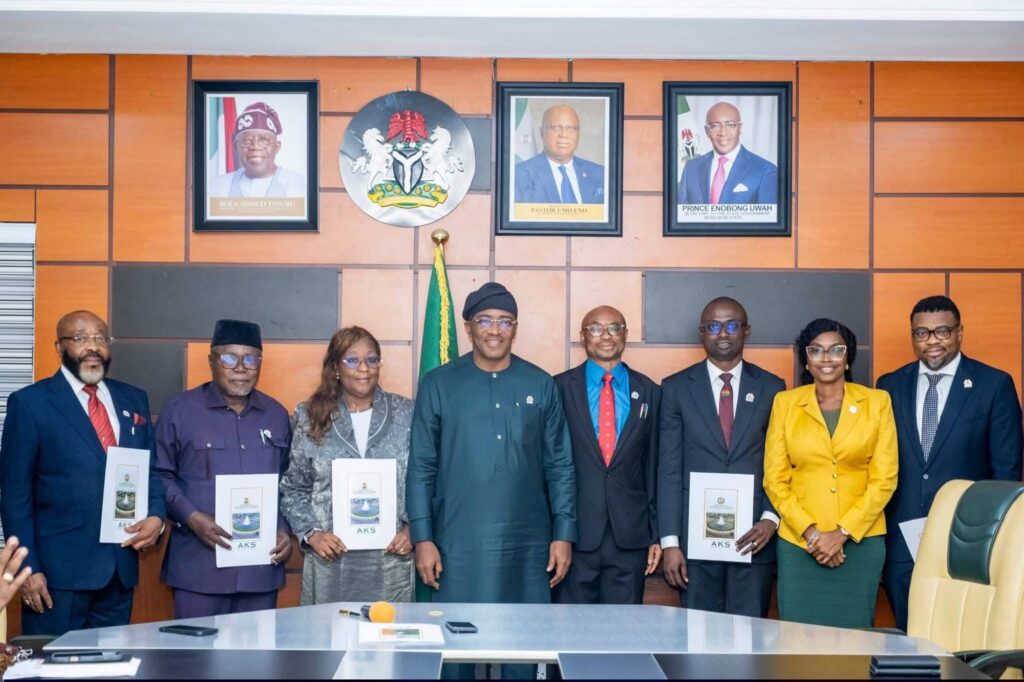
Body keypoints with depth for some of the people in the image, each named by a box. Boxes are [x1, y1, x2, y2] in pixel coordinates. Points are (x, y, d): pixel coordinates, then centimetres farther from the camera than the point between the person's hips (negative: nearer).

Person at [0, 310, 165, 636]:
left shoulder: (134, 400, 12)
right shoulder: (30, 403, -3)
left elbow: (152, 469, 17)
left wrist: (156, 516, -3)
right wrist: (28, 567, -11)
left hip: (120, 565, 5)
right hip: (59, 566, -4)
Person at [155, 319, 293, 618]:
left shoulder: (276, 415, 13)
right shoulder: (179, 410, 1)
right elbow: (161, 475, -2)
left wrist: (285, 529, 3)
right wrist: (191, 517, -15)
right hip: (200, 569, -4)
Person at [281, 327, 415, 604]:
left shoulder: (406, 415, 4)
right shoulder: (311, 418, 5)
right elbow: (294, 489, 8)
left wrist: (412, 529, -3)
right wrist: (311, 534, -3)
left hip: (391, 558, 0)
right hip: (330, 560, 0)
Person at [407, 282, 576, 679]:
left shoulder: (541, 385, 5)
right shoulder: (438, 385, 1)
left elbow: (560, 466, 7)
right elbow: (421, 468, 2)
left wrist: (563, 534, 2)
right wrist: (423, 539, -4)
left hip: (527, 545, 1)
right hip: (459, 545, -1)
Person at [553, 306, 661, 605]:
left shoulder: (648, 392, 8)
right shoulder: (560, 388, 1)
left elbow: (653, 467, 10)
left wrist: (656, 534, 8)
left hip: (630, 536, 2)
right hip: (575, 533, -2)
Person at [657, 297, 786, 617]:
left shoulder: (771, 387, 7)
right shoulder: (676, 388, 4)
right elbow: (669, 469, 0)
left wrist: (771, 518, -8)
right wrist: (670, 541, -5)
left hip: (753, 535, 1)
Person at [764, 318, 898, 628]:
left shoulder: (877, 402, 4)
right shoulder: (785, 403, 6)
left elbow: (884, 478, -1)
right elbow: (774, 479, 3)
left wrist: (842, 533, -9)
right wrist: (810, 532, -9)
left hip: (861, 540, 0)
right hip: (798, 541, 1)